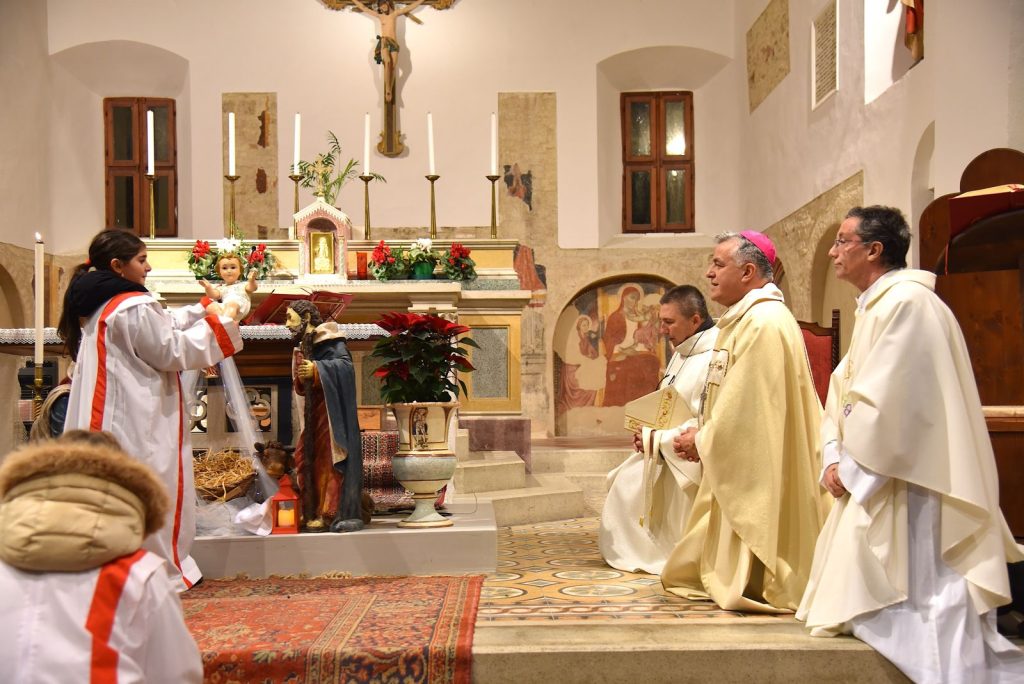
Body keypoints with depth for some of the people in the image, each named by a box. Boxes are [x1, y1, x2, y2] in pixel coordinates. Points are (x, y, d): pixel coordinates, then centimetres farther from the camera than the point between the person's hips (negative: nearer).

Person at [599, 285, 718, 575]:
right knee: (627, 483, 12)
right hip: (665, 451, 10)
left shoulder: (714, 360, -24)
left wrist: (656, 439, -21)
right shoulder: (681, 353, 9)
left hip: (689, 460, -10)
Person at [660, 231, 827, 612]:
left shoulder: (763, 322, -20)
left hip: (757, 461, -11)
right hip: (737, 456, 11)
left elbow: (746, 400, -23)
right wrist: (703, 433, 5)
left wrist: (703, 440, -12)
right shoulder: (745, 319, 14)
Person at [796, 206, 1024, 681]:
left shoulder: (906, 303, -16)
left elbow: (888, 400, -23)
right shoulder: (874, 307, 16)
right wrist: (836, 459, 0)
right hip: (873, 480, 10)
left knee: (911, 599, -4)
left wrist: (852, 467, -14)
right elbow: (844, 391, 12)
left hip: (906, 484, -10)